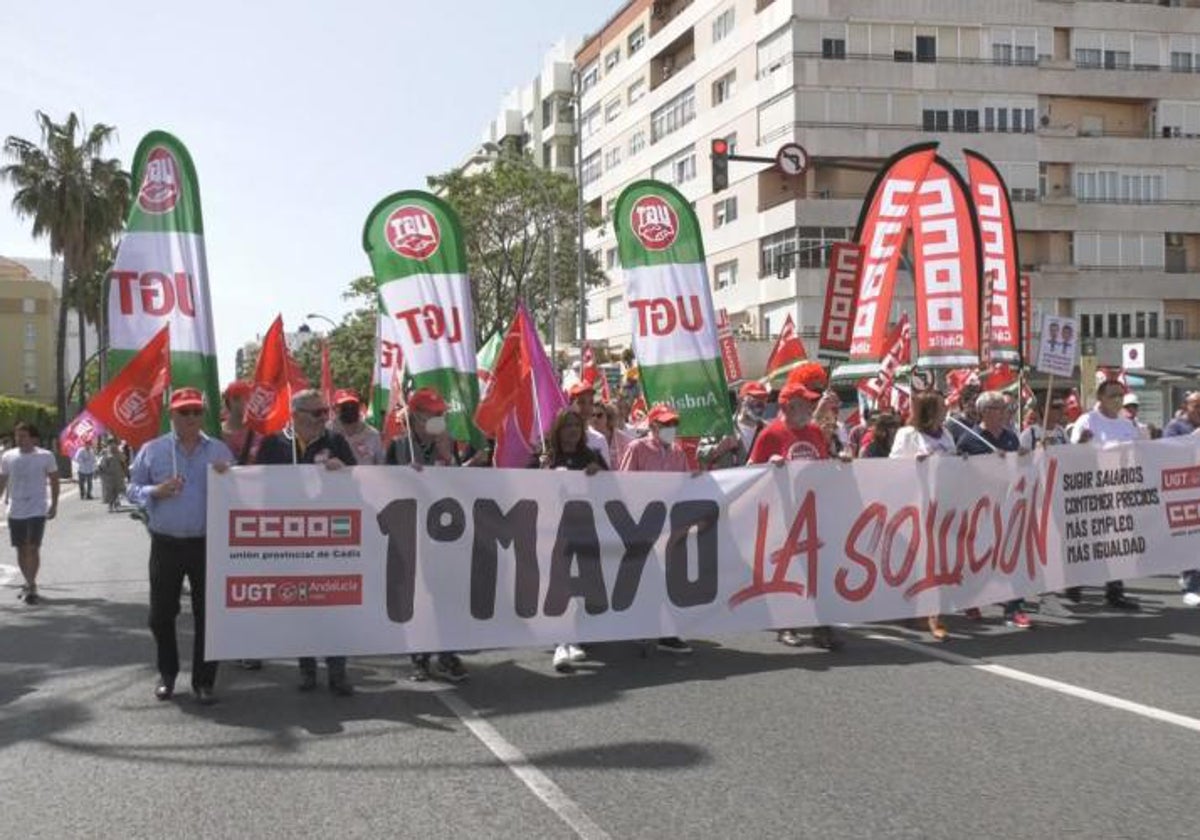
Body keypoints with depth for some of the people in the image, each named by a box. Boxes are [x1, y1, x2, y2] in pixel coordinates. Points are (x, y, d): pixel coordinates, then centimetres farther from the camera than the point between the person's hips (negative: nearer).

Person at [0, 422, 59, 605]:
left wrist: (54, 505, -2)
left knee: (33, 548, -11)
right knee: (21, 549, 10)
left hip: (37, 510, -4)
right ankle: (29, 584, 24)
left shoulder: (45, 456, -4)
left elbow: (54, 481, 3)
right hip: (15, 511, 4)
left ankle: (31, 587, -7)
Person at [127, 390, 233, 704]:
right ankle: (167, 673, 29)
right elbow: (133, 489, 6)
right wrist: (156, 491, -13)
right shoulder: (152, 450, 4)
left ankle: (203, 681, 14)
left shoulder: (220, 451, 5)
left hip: (207, 545, 0)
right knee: (161, 614, 8)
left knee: (207, 615, 3)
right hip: (166, 545, 0)